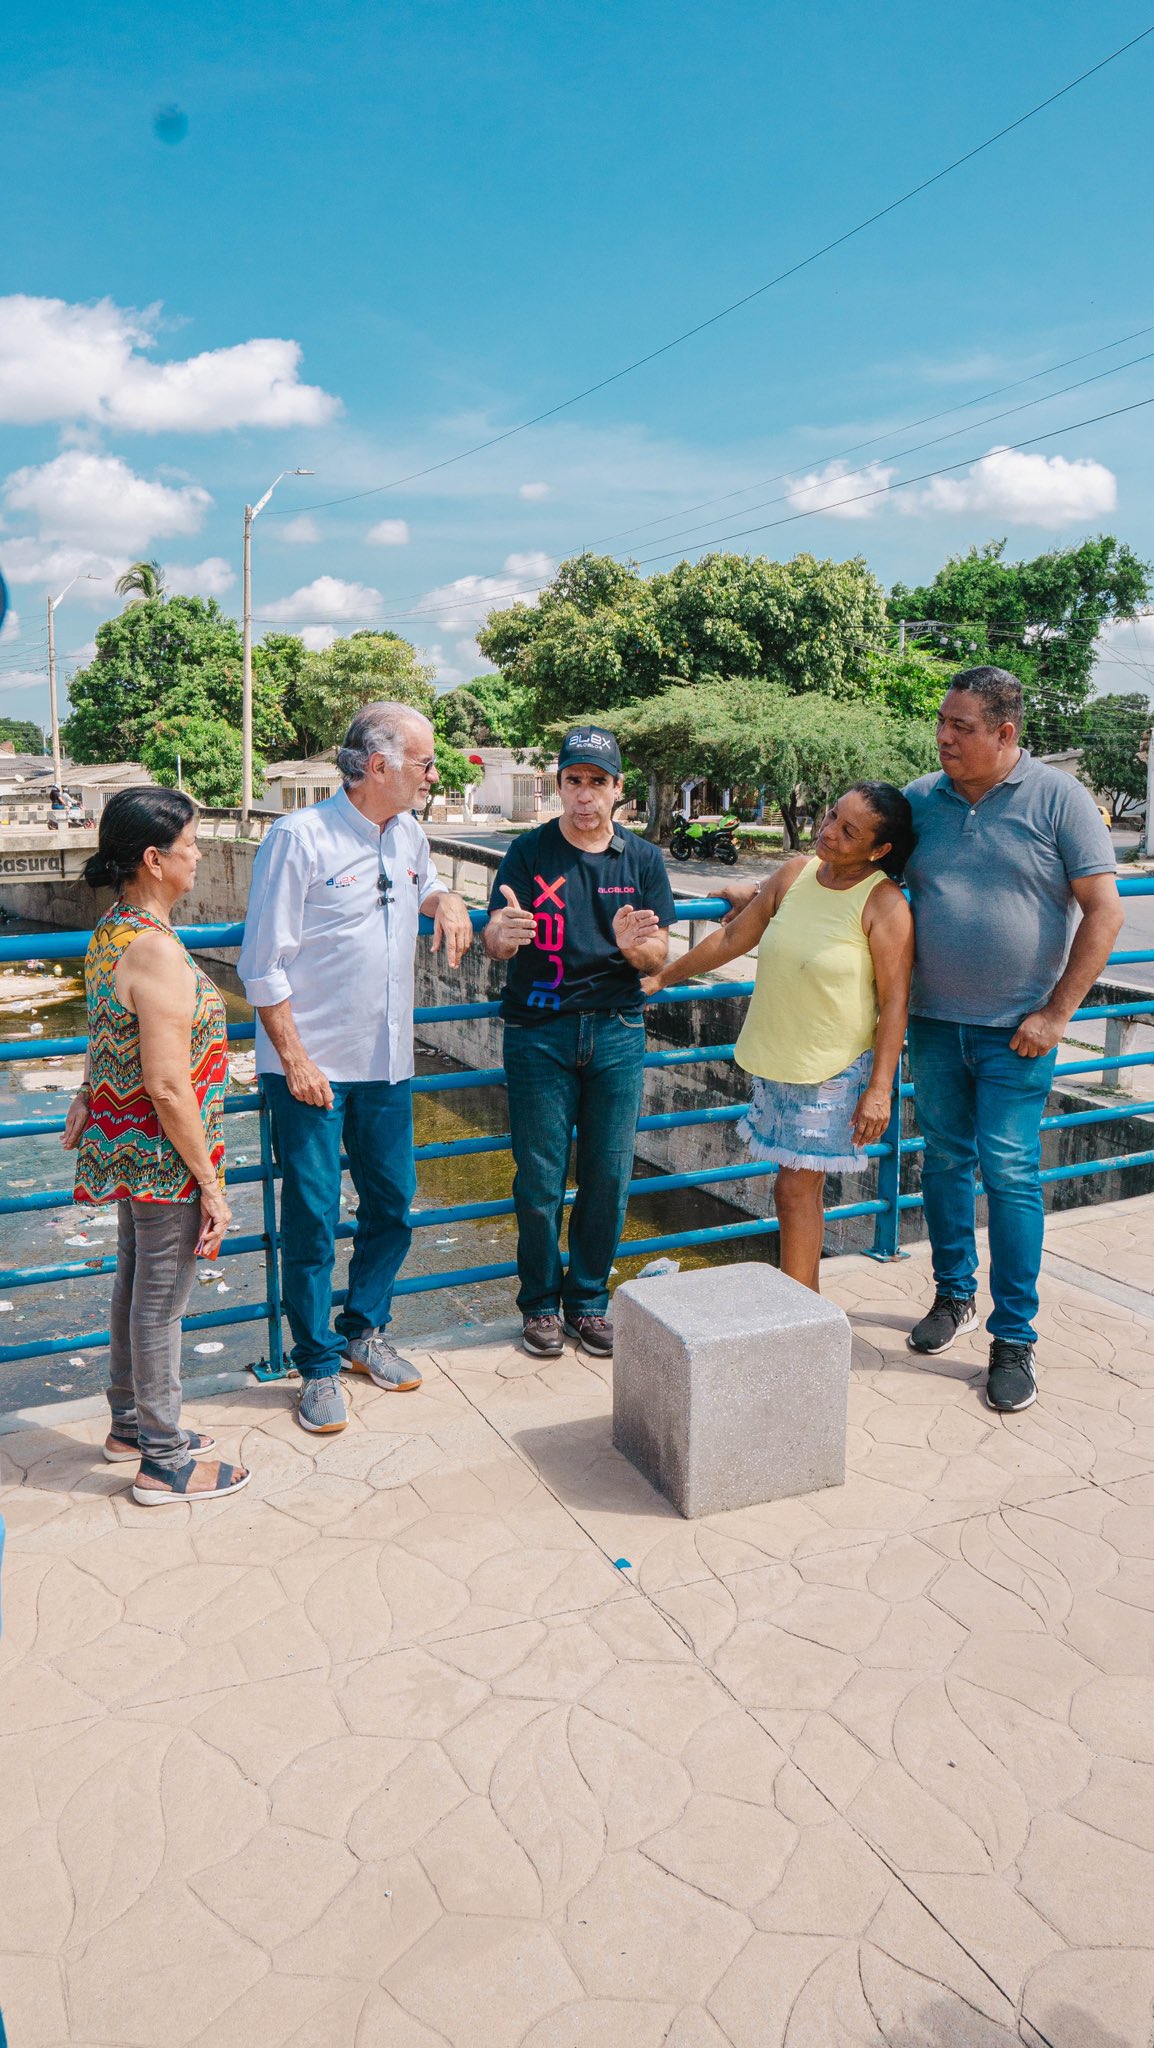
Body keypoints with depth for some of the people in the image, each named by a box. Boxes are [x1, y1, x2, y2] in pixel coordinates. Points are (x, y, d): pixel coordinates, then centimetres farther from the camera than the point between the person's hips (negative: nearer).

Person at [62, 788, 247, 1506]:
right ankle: (165, 1462, 21)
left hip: (123, 1144, 10)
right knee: (162, 1299, 4)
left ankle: (131, 1424, 40)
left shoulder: (110, 933, 6)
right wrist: (212, 1185, -20)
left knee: (137, 1281, 22)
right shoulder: (157, 948, -25)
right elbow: (168, 1085, -26)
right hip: (164, 1156, -10)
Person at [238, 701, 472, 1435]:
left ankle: (364, 1330, 35)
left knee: (392, 1207, 15)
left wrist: (446, 899, 6)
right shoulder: (300, 837, -13)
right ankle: (319, 1368, 19)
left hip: (388, 1067, 7)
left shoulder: (409, 834, 7)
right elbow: (263, 965, -12)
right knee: (313, 1222, 3)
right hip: (312, 1068, -6)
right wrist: (294, 1059, -16)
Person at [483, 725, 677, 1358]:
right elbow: (494, 941, -8)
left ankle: (588, 1299, 24)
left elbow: (659, 956, 2)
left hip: (617, 1032, 2)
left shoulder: (643, 859, 6)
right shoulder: (529, 853, 0)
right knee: (540, 1178, 2)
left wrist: (635, 945, -22)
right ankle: (540, 1302, 20)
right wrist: (505, 934, -33)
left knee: (609, 1176, 6)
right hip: (539, 1029, -2)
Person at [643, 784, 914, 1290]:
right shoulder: (795, 874, 3)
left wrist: (879, 1089, -17)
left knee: (796, 1190, -4)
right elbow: (734, 938, 14)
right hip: (774, 1060, 6)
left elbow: (894, 1001, -14)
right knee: (800, 1189, 13)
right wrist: (662, 977, 18)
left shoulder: (884, 903, -14)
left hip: (834, 1069, -6)